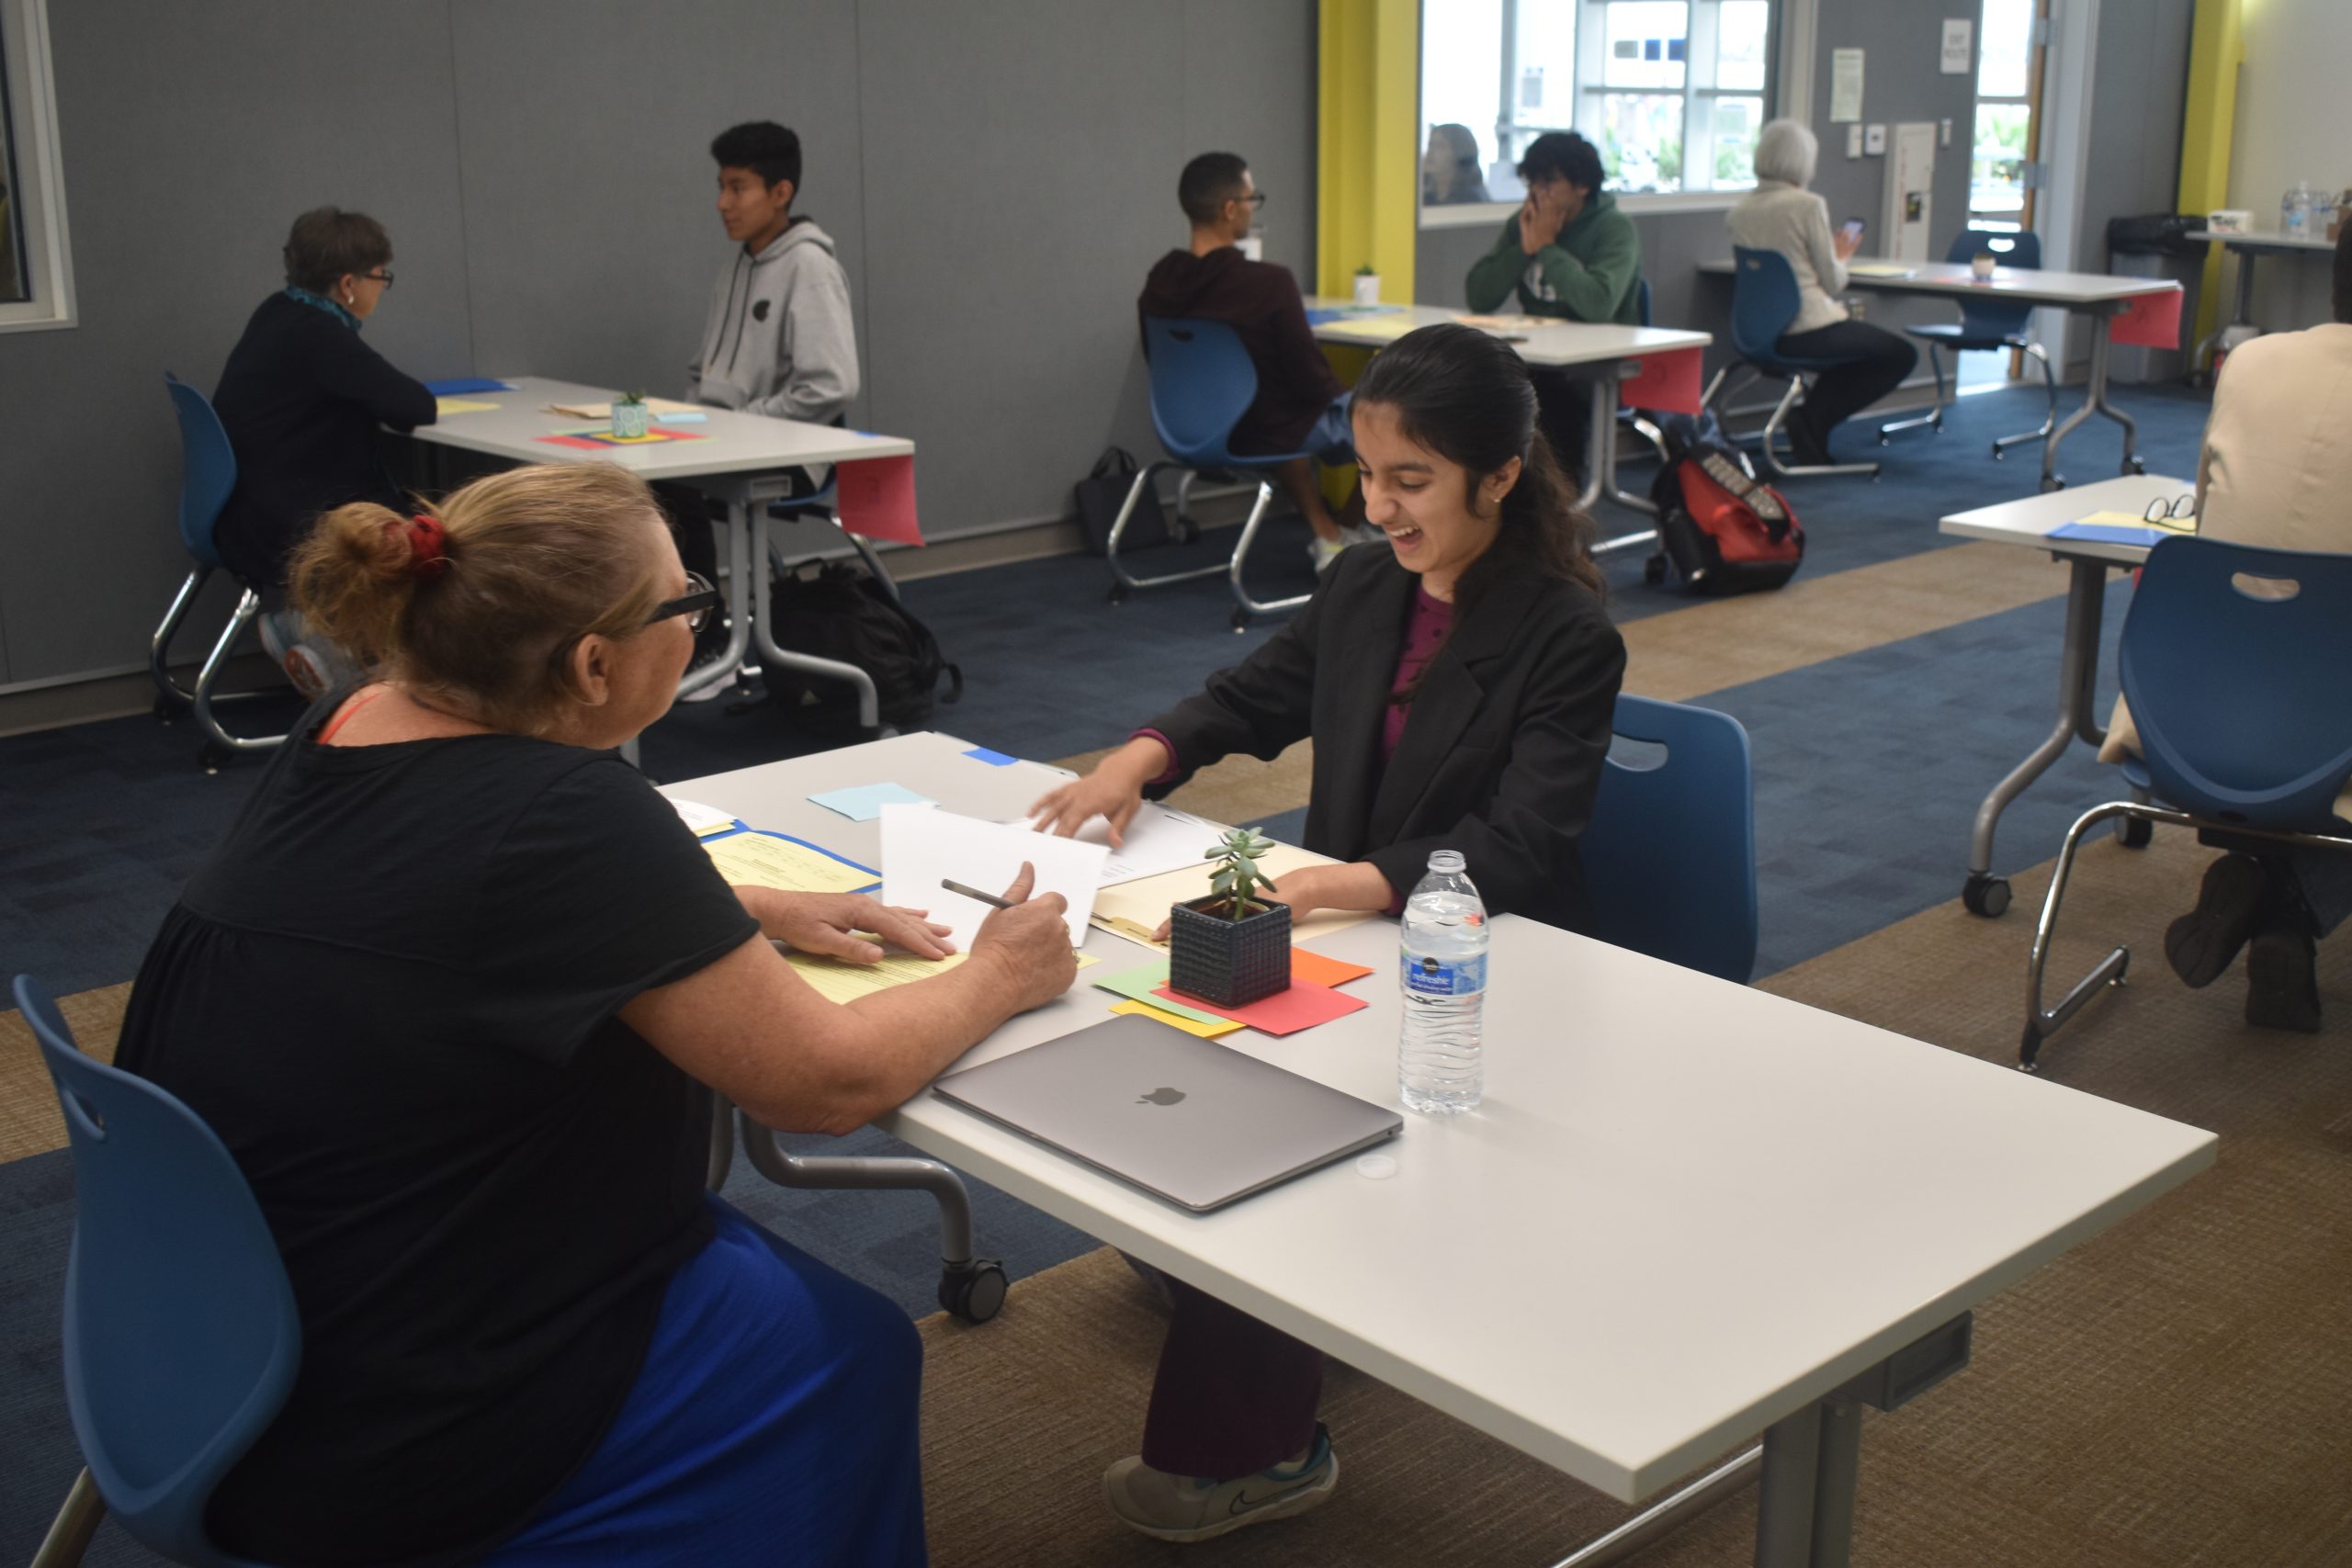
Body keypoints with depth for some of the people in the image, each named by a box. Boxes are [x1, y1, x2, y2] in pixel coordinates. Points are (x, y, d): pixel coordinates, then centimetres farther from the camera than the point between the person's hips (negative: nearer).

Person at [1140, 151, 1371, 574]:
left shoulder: (1158, 284, -8)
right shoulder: (1269, 282, -27)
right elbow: (1310, 377, -18)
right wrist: (1341, 395, 5)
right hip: (1268, 434, -6)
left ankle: (1326, 533, 34)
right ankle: (1349, 530, 34)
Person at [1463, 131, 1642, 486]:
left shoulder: (1614, 229, -7)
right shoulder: (1521, 224, 10)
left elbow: (1599, 303, -27)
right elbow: (1478, 297, 0)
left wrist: (1546, 247, -17)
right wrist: (1525, 247, -10)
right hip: (1535, 357, 5)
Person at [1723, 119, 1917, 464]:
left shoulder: (1738, 211, 4)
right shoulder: (1808, 205, -15)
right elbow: (1832, 283, -10)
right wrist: (1842, 257, 12)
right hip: (1809, 329, -8)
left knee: (1859, 345, 32)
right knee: (1902, 356, 13)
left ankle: (1812, 417, 17)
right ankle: (1815, 420, 4)